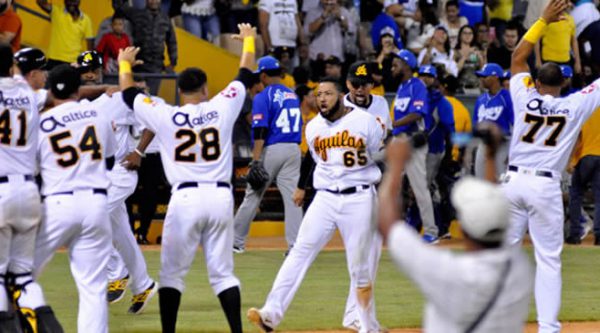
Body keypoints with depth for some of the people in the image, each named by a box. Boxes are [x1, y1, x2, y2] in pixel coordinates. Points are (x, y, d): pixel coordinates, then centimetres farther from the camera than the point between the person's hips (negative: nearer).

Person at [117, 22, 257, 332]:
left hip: (185, 198, -2)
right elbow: (245, 75, 18)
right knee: (223, 272, 6)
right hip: (221, 197, 2)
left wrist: (124, 63, 32)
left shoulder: (165, 116, -2)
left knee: (172, 272, 6)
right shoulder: (222, 108, 2)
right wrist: (249, 40, 35)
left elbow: (128, 94, 13)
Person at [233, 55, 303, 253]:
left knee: (253, 196, 7)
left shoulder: (263, 97, -8)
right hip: (293, 150, 5)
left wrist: (256, 160, -19)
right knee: (292, 197, 0)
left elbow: (260, 132, -16)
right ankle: (295, 244, -9)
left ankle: (237, 241, 16)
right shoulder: (293, 96, 13)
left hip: (271, 150, -5)